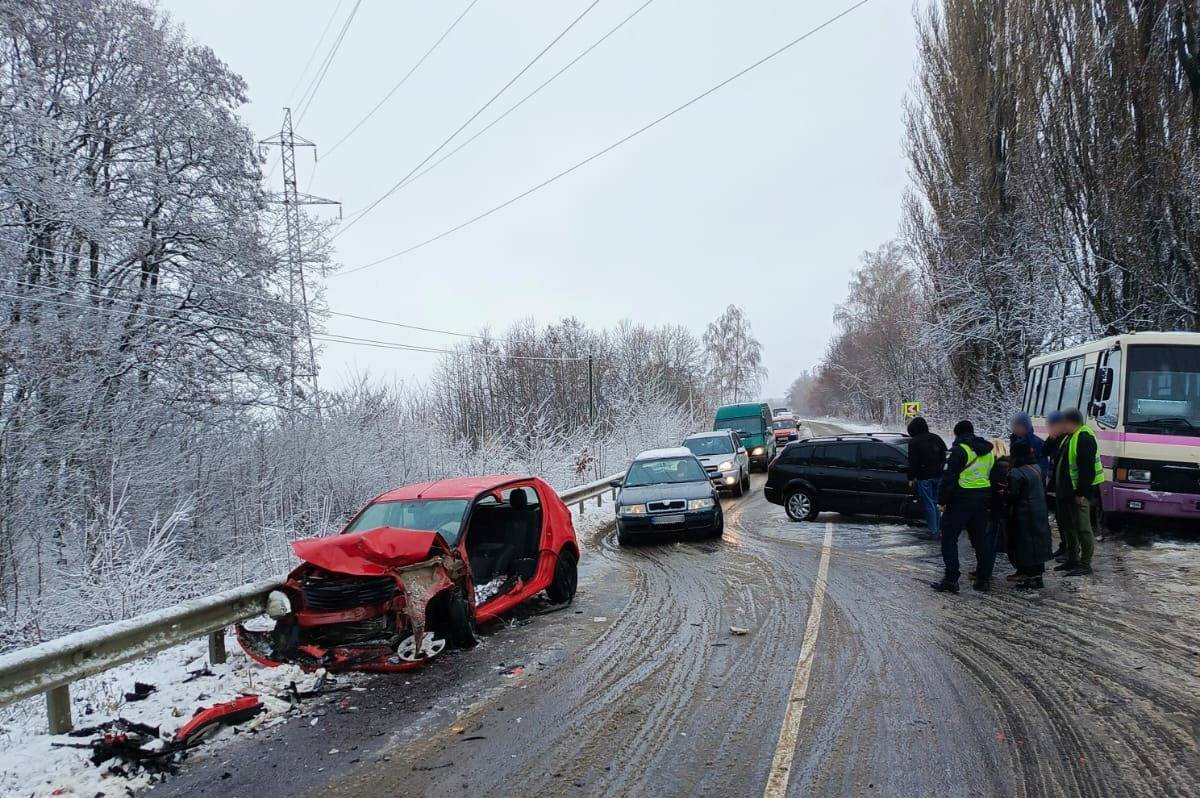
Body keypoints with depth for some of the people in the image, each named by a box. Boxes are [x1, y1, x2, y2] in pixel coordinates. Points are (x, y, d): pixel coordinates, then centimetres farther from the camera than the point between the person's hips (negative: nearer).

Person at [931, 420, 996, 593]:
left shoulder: (959, 450, -13)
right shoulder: (988, 452, 13)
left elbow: (949, 478, -17)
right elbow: (993, 477, 19)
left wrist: (942, 500, -11)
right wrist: (987, 500, 22)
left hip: (961, 500, -8)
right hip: (983, 499, 8)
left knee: (949, 538, -2)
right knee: (981, 538, 15)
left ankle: (951, 579, -7)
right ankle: (984, 579, 19)